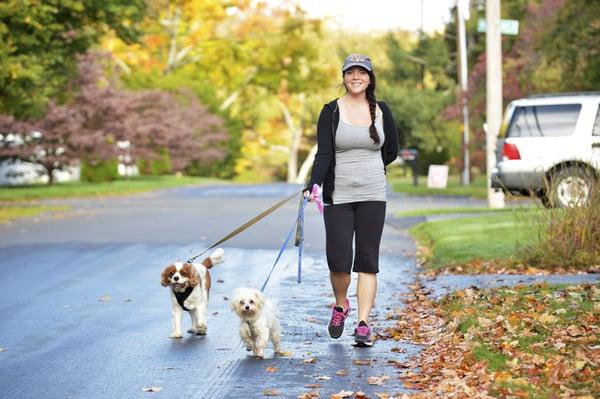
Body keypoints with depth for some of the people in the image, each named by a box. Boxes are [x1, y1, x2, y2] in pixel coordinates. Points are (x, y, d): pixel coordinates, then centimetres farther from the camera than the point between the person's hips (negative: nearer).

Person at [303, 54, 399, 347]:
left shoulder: (381, 111, 5)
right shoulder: (331, 111, -1)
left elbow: (391, 152, 16)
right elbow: (324, 154, -11)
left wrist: (366, 170, 13)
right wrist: (314, 183, -26)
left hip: (372, 196, 1)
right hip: (338, 196, -1)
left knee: (367, 261, -1)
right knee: (338, 260, -6)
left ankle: (363, 325, 2)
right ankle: (340, 306, 24)